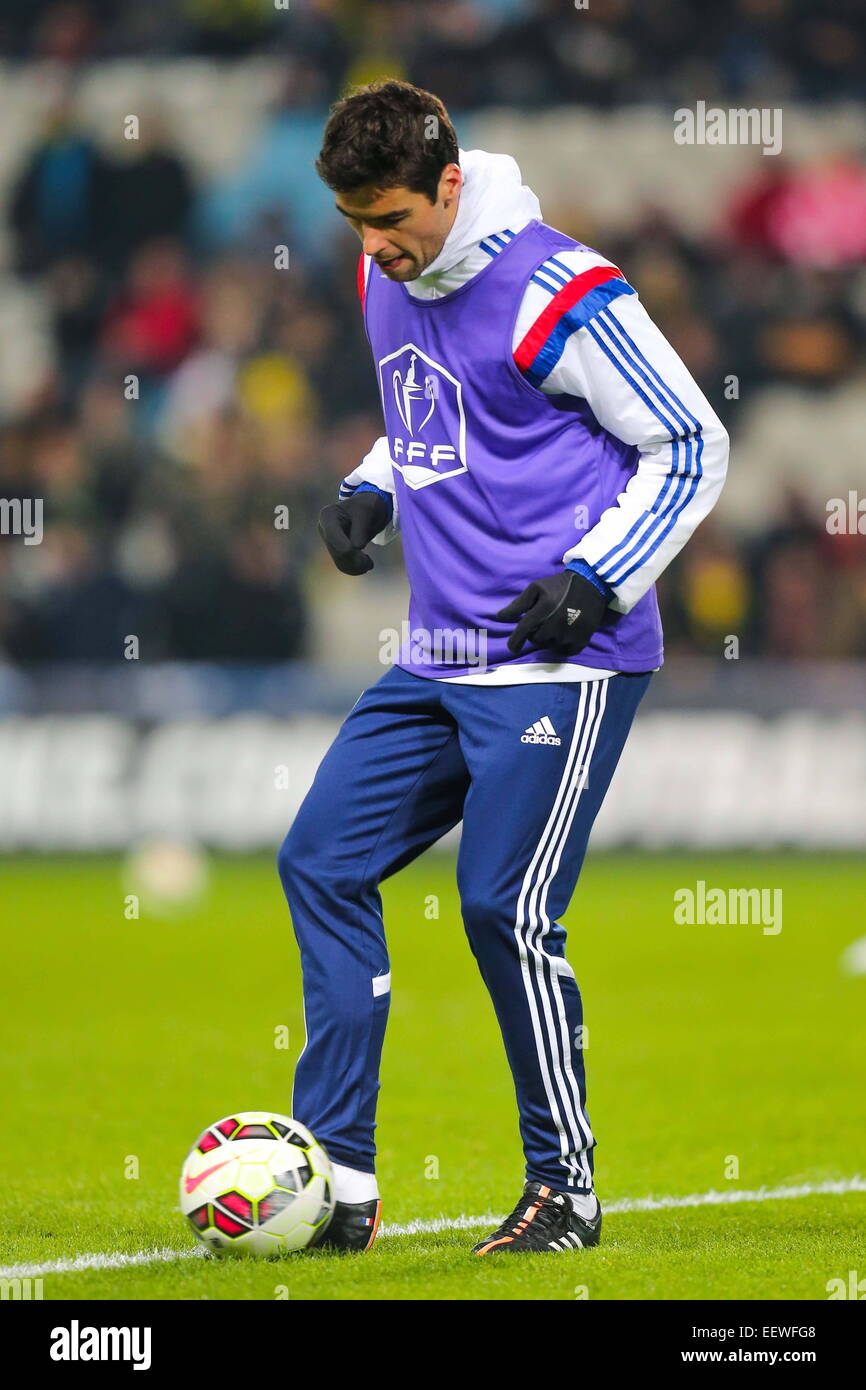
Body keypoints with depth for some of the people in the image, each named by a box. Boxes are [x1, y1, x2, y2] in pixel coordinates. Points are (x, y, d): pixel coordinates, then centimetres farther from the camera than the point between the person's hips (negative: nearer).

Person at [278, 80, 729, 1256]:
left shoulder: (555, 295, -15)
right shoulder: (387, 283, 9)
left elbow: (692, 446, -9)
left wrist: (597, 577, -17)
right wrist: (371, 494, 8)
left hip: (558, 660, -8)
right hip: (440, 661, 9)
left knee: (505, 908, -12)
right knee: (322, 863, 2)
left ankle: (566, 1188, 5)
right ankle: (338, 1185, 5)